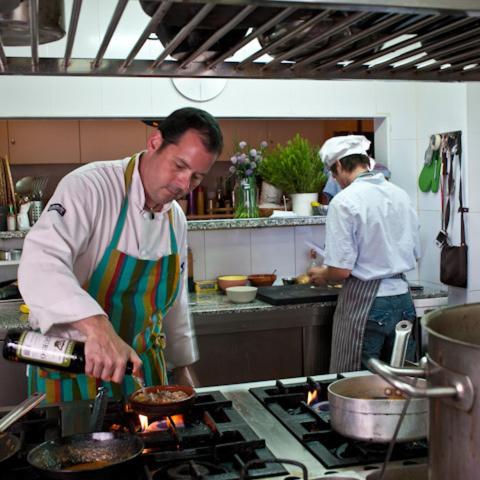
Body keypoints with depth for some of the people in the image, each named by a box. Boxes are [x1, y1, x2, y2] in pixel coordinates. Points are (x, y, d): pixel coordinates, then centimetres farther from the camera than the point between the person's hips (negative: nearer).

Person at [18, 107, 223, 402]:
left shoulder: (176, 219, 4)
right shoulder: (89, 187, -20)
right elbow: (41, 264, -36)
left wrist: (182, 369, 18)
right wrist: (97, 327, -50)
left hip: (142, 367, 6)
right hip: (71, 370, -6)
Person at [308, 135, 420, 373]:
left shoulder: (344, 201, -14)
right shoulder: (400, 195, 6)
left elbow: (341, 270, -16)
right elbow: (414, 254, 15)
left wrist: (321, 275, 4)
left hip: (364, 302, -6)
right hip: (402, 298, 7)